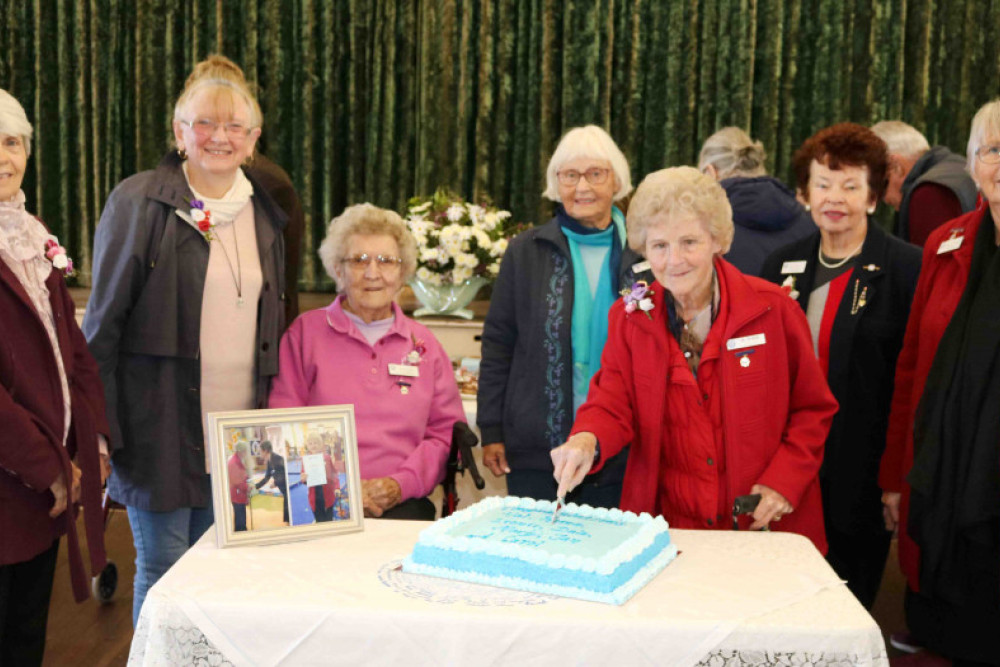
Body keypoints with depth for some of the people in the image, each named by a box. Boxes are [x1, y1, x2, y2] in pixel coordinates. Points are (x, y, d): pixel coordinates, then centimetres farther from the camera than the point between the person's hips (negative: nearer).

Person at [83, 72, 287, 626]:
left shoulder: (264, 212, 11)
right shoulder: (138, 202, -6)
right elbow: (103, 321, -6)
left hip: (235, 430, 5)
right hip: (160, 424, -4)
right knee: (163, 566, 4)